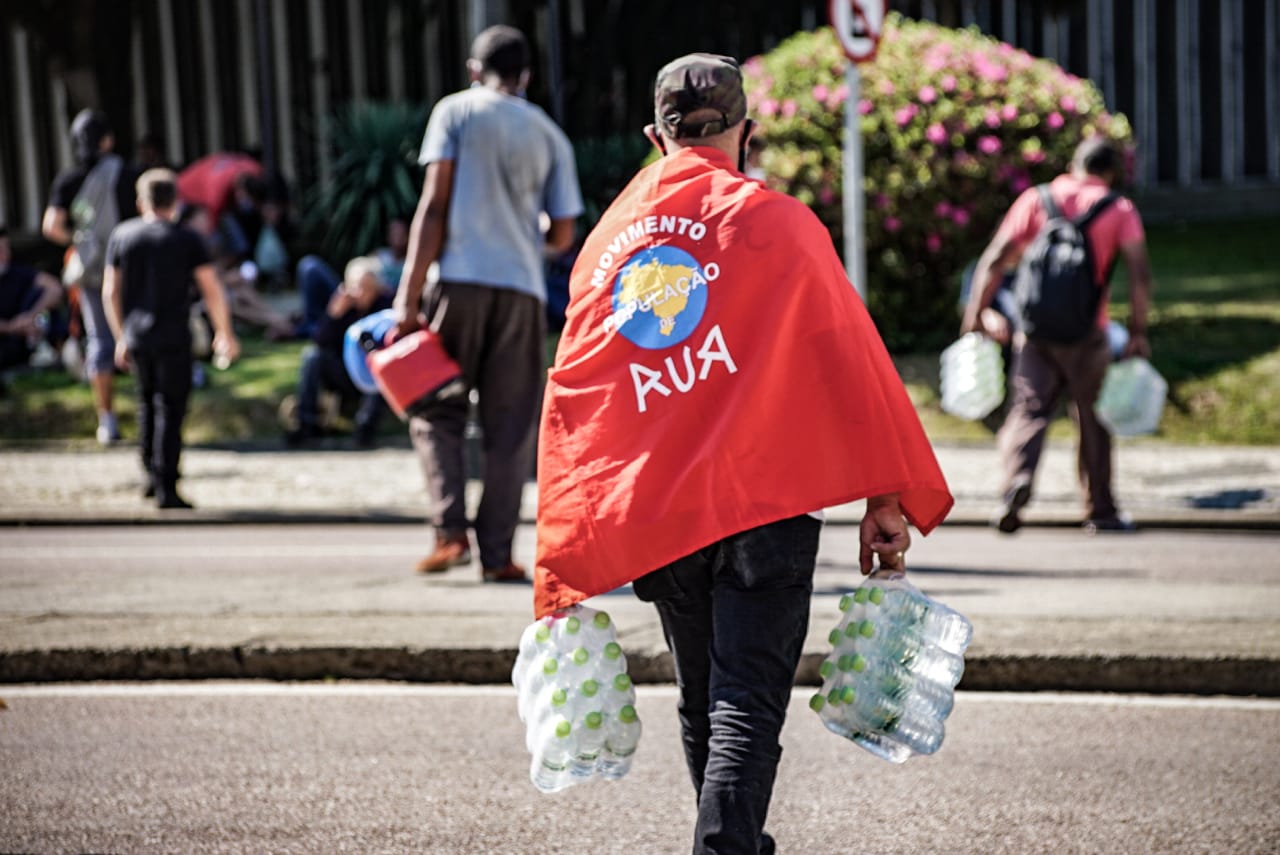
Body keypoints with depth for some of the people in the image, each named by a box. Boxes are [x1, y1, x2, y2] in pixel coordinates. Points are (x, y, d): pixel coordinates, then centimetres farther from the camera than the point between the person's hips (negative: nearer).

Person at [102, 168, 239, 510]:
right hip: (173, 338, -4)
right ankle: (166, 488, -7)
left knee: (147, 402, 22)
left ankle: (149, 474, 23)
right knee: (170, 408, -2)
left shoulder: (121, 235, 6)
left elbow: (110, 292, 9)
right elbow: (212, 290, -4)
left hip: (135, 337, 4)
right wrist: (224, 333, 7)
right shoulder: (187, 239, -3)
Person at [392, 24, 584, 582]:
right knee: (510, 426, 6)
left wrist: (408, 295, -7)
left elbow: (434, 205, -4)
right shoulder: (549, 135, 14)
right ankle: (496, 552, 2)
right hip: (521, 290, 2)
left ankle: (450, 530, -8)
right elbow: (562, 237, 12)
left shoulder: (455, 111, 5)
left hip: (461, 280, -2)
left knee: (436, 411, 8)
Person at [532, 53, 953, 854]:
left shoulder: (609, 238, 10)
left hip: (648, 517, 5)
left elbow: (570, 395, 11)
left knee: (703, 706, 20)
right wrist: (888, 500, -1)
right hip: (763, 502, -4)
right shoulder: (776, 223, -3)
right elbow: (853, 363, -5)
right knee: (746, 712, -8)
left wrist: (564, 559, 15)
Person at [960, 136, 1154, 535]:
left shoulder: (1036, 200, 8)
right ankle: (1100, 510, 21)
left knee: (1028, 409, -2)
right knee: (1092, 420, 13)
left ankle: (1018, 476, -30)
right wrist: (1137, 330, -1)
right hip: (1086, 334, 0)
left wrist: (977, 312, 7)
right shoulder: (1119, 209, 5)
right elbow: (1140, 272, -6)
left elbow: (995, 260, 1)